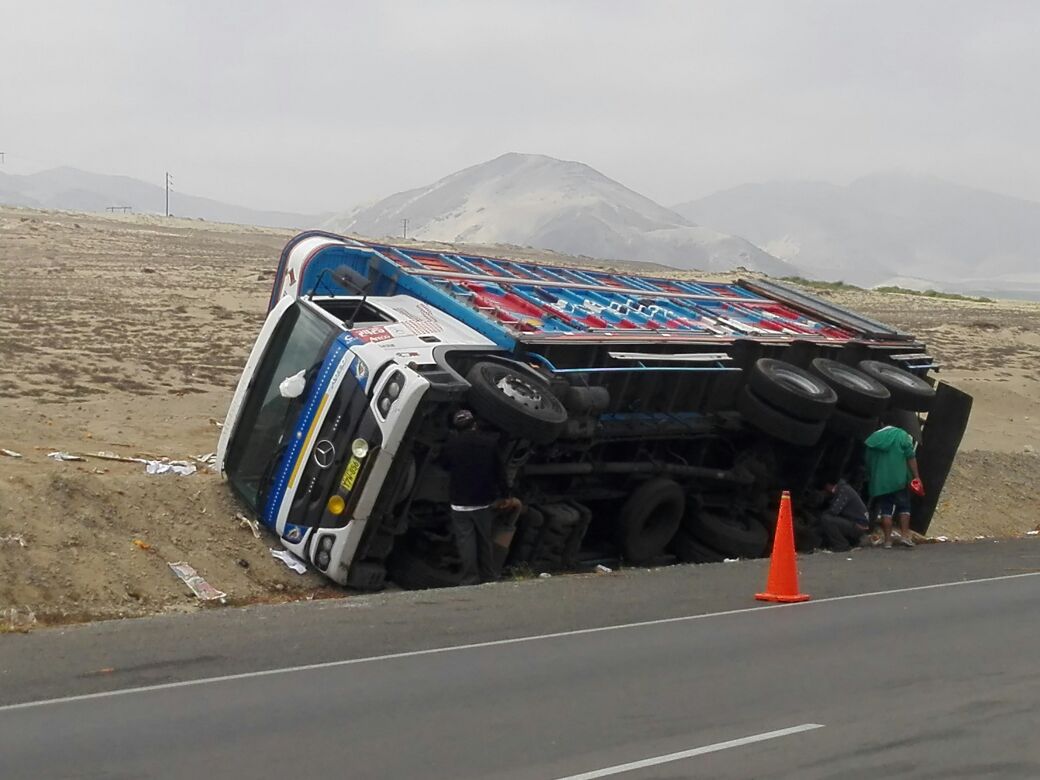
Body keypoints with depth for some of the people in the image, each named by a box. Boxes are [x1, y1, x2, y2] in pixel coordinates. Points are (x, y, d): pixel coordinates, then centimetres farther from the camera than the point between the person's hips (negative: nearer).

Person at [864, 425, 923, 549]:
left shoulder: (872, 439, 14)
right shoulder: (902, 435, 4)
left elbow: (868, 463, 17)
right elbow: (911, 457, -3)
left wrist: (870, 480, 27)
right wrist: (916, 477, -1)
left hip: (880, 482, 3)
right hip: (899, 479, -3)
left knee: (885, 510, 4)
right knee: (904, 507, 7)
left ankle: (888, 540, 1)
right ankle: (904, 535, -1)